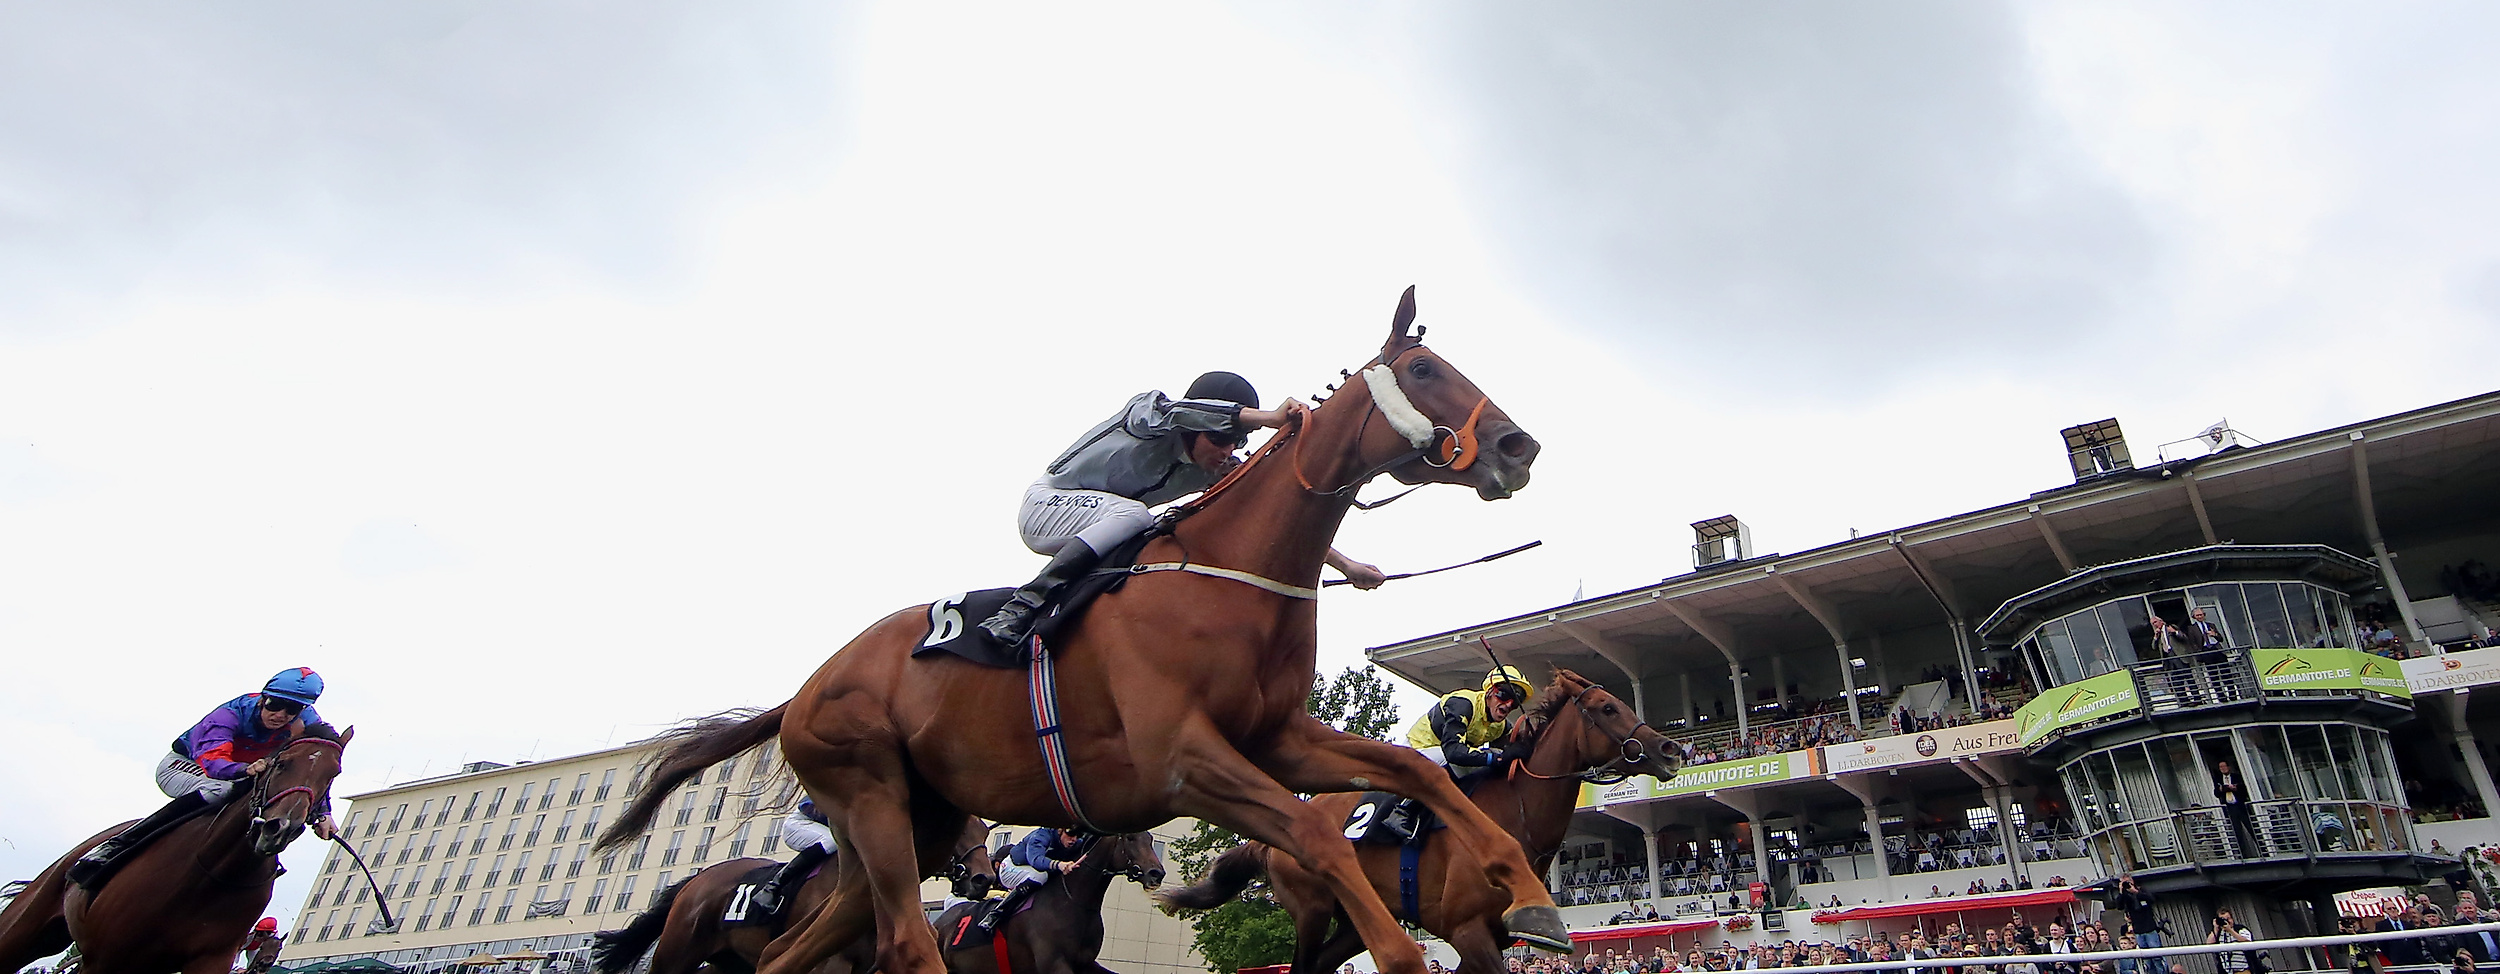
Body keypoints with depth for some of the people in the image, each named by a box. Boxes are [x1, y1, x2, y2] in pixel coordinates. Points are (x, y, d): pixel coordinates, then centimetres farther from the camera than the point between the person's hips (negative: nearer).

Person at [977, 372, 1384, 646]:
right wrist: (1271, 417, -58)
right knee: (1133, 514, -35)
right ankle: (1023, 606, -38)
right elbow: (1176, 410, -47)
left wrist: (1346, 565, -17)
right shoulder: (1148, 407, -24)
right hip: (1045, 503, -7)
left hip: (1102, 526, 7)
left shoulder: (1221, 472, -8)